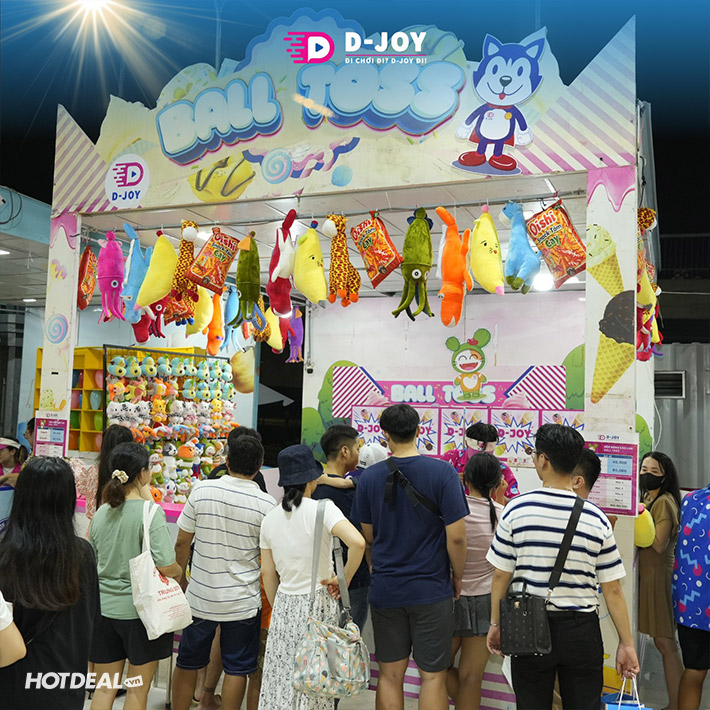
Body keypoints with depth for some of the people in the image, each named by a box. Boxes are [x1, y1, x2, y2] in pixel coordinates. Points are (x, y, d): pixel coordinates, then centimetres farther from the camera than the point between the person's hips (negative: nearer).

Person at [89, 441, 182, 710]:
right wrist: (179, 572, 1)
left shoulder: (101, 512, 1)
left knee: (104, 688, 16)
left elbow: (91, 561, 12)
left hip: (104, 606, 5)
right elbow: (166, 567, -21)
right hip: (139, 608, -5)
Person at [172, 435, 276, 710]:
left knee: (187, 664, 20)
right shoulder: (266, 504, -13)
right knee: (236, 669, 12)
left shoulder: (202, 490, -10)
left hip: (200, 597, 2)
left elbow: (181, 544, -2)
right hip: (243, 602, -1)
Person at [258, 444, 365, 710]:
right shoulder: (322, 508, -14)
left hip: (284, 606, 5)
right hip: (318, 604, -4)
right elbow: (357, 542, -28)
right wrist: (343, 580, -14)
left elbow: (268, 573, 8)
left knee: (280, 683, 13)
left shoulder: (270, 518, 3)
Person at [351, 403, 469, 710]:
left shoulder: (369, 477, -4)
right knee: (433, 675, 9)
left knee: (390, 675, 14)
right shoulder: (443, 472, -13)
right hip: (431, 589, -2)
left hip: (385, 589, 3)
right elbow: (456, 537, -14)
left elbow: (369, 535, 6)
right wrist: (457, 576, 3)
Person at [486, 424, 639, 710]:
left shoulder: (516, 509, -10)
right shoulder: (596, 518, -7)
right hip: (581, 632, 1)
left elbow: (500, 575, -5)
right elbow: (612, 590, -4)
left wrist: (495, 624, 8)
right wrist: (626, 643, 6)